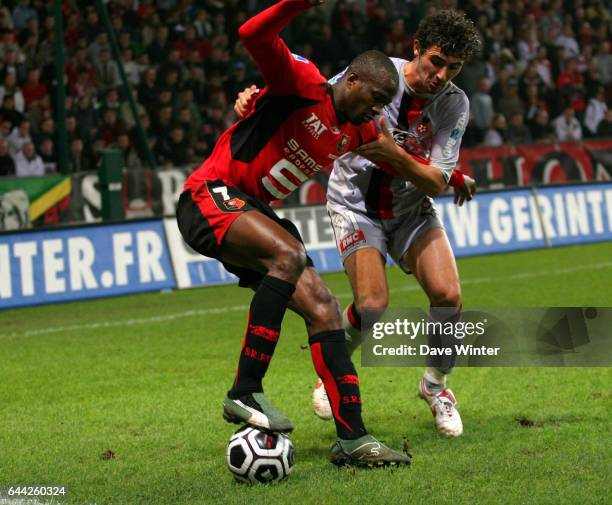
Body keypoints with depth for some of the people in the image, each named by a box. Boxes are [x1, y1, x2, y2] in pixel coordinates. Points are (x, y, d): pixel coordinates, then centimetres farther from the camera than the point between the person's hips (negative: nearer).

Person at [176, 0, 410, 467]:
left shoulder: (356, 133, 13)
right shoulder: (304, 85, -11)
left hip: (253, 214, 9)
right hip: (211, 197, -9)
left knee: (323, 307, -2)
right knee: (289, 254, -34)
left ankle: (352, 437, 1)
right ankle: (245, 393, -30)